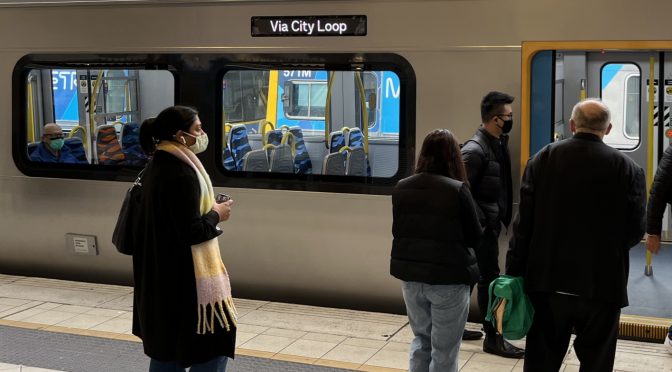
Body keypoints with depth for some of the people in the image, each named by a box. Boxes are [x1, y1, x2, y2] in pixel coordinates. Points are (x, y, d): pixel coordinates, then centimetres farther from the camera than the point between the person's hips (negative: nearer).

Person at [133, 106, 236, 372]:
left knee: (166, 343, 17)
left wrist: (208, 209, 10)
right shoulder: (182, 174, -22)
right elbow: (192, 231, -23)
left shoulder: (156, 165, 7)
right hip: (184, 274, -10)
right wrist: (216, 214, -8)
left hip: (161, 271, 10)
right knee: (214, 341, 0)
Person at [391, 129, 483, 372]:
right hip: (448, 278, -5)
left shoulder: (401, 188, 2)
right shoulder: (457, 190, -14)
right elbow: (475, 237, -7)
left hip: (410, 274, 5)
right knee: (444, 350, 6)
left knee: (421, 338, 22)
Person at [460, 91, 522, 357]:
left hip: (491, 223, 9)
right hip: (481, 226, -9)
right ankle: (493, 338, 6)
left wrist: (503, 217, 13)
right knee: (489, 279, -2)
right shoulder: (474, 150, -20)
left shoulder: (498, 143, 8)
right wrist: (478, 223, -18)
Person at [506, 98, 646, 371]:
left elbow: (524, 221, -4)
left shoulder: (543, 158, -3)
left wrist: (515, 271, 2)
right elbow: (635, 229, -4)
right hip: (603, 284, -1)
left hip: (548, 279, 2)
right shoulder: (627, 168, -7)